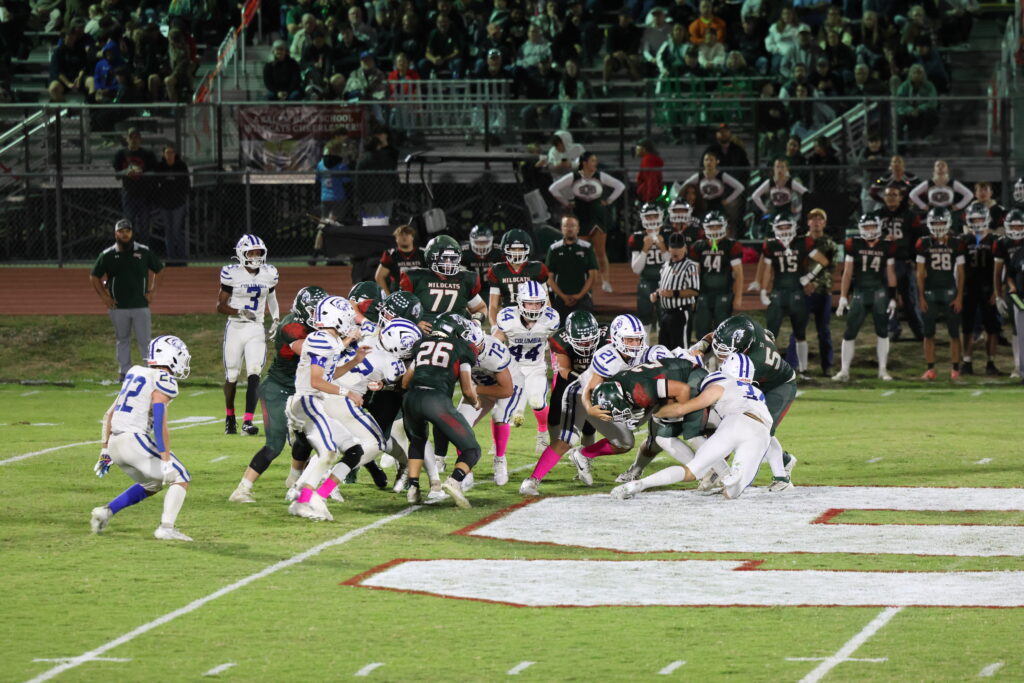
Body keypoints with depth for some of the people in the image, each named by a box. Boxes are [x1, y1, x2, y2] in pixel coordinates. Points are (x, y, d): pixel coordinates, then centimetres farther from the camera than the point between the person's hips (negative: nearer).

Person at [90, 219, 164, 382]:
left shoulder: (144, 252, 1)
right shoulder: (107, 255, 0)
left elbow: (158, 270, 13)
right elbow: (94, 277, 9)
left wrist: (152, 291, 4)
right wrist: (104, 297, 1)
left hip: (141, 305, -1)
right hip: (118, 307, 1)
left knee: (144, 340, -2)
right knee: (122, 340, 10)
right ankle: (125, 371, 17)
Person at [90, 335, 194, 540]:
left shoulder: (135, 373, 17)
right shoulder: (163, 381, -7)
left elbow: (110, 414, 20)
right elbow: (160, 425, -17)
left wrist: (105, 450, 25)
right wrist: (166, 460, -17)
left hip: (115, 443, 8)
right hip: (136, 440, -8)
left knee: (151, 484, 26)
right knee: (180, 479, 1)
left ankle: (106, 511, 17)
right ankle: (166, 528, -14)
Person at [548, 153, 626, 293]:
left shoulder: (600, 177, -2)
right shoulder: (573, 177, -7)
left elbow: (620, 186, 9)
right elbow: (553, 189, -2)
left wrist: (608, 201, 4)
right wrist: (566, 203, 0)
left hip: (597, 215, 1)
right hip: (579, 216, -1)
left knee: (600, 250, 2)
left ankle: (605, 280, 7)